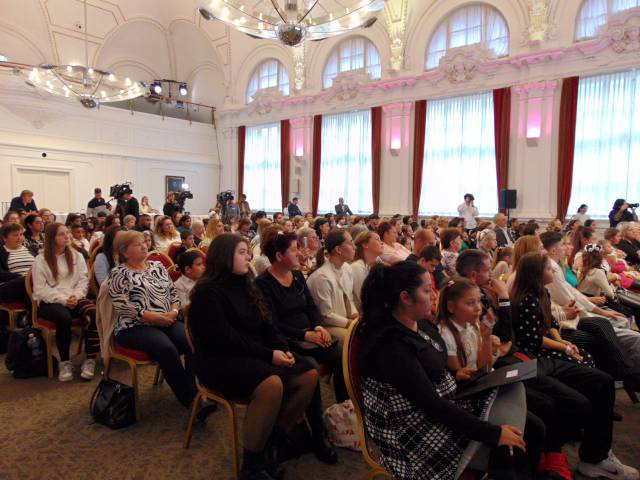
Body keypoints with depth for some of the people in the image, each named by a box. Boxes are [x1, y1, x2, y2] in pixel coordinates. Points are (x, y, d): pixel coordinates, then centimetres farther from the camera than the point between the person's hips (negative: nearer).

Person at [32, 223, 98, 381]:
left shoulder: (77, 256, 13)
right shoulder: (41, 259, 2)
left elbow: (83, 280, 7)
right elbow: (40, 289, -5)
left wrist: (76, 296, -13)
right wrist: (63, 299, -18)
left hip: (74, 299, 3)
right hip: (49, 301, -3)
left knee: (96, 314, -29)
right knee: (64, 318, -37)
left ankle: (90, 359, -19)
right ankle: (65, 362, -17)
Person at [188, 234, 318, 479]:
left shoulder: (245, 285, 13)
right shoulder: (207, 292, -11)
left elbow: (266, 325, 12)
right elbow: (225, 339, -20)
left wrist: (282, 348, -6)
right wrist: (268, 355, -22)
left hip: (254, 355, 8)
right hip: (219, 361, -8)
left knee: (309, 375, -11)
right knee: (272, 384, -35)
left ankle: (271, 444, -5)